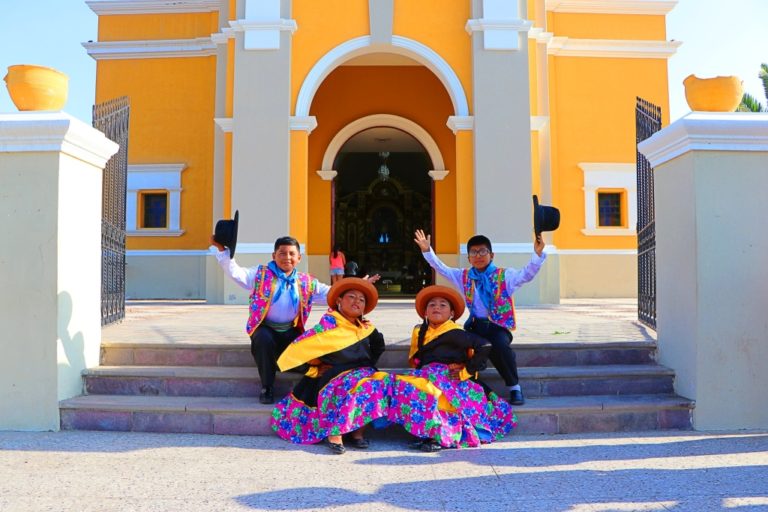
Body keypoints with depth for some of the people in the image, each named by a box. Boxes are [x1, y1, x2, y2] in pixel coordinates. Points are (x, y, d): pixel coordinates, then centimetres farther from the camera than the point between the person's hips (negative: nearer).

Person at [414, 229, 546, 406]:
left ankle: (514, 387, -10)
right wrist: (427, 251, -3)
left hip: (499, 325, -3)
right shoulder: (464, 277, 10)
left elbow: (527, 274, -14)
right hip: (475, 324, 3)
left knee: (500, 346, -34)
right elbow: (441, 268, 10)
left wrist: (537, 254, -30)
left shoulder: (505, 276, 0)